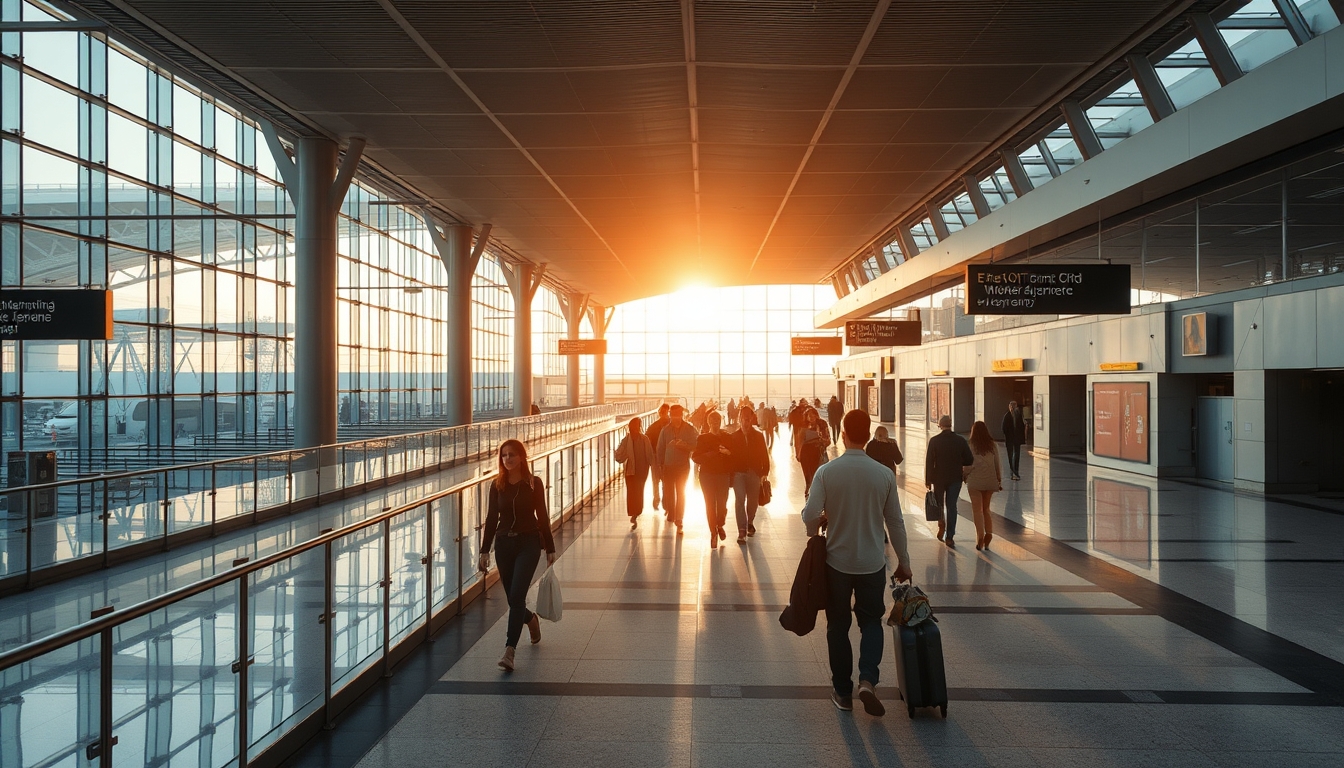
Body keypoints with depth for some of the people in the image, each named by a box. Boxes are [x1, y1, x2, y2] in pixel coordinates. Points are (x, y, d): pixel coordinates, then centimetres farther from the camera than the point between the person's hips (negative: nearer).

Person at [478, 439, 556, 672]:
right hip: (504, 543, 3)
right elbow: (491, 518, 5)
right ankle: (531, 620, 44)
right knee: (513, 598, 10)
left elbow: (542, 516, 0)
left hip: (529, 543, -3)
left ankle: (509, 651, -14)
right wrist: (484, 550, 2)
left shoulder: (534, 483, -4)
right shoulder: (497, 485, 2)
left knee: (516, 595, -14)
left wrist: (550, 548, 1)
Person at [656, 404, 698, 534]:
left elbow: (694, 446, -7)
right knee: (668, 492, 9)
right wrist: (660, 464, 3)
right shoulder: (665, 430, 1)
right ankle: (670, 513, 30)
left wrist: (684, 446, -25)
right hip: (668, 466, 2)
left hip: (683, 466, -2)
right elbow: (660, 448, 6)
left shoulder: (689, 429, -4)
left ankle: (679, 520, 3)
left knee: (680, 493, -2)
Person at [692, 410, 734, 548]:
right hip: (707, 475, 0)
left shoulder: (727, 437, 9)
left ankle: (720, 525, 25)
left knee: (722, 503, -5)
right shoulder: (702, 438, 6)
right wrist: (707, 456, -15)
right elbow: (695, 457, 2)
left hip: (723, 475, 0)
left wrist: (728, 453, -13)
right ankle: (713, 533, 10)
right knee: (710, 504, -1)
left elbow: (735, 457, 8)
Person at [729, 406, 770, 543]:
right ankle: (742, 530, -11)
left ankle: (750, 523, 39)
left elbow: (764, 455, 3)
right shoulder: (733, 436, 1)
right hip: (739, 473, -2)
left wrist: (764, 472, -4)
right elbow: (730, 454, -2)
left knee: (753, 500, 13)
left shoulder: (759, 436, 3)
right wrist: (730, 473, -8)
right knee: (739, 500, -12)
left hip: (754, 473, 2)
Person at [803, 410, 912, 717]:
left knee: (838, 625, 14)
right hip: (872, 563, 1)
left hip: (837, 561, -1)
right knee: (871, 621, 17)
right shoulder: (884, 475, -8)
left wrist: (815, 531, 8)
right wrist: (903, 561, 12)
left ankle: (842, 691, 20)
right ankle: (868, 680, -3)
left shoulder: (827, 472, -13)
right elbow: (895, 522, -1)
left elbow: (810, 515, -16)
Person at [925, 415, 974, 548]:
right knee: (951, 505, 7)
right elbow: (970, 460, -3)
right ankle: (949, 537, 5)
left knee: (938, 502, 20)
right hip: (956, 478, 2)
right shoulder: (960, 440, -5)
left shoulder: (934, 440, -10)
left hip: (939, 477, -1)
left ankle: (941, 524, -1)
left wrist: (928, 480, -4)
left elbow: (929, 461, -11)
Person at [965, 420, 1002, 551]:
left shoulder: (971, 446, -8)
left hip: (975, 481, -4)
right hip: (990, 481, 4)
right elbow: (997, 465, 5)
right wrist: (999, 481, 13)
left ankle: (980, 536, -9)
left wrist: (965, 476, 7)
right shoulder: (993, 446, 2)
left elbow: (970, 465, -9)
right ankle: (989, 532, 1)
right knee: (986, 508, 16)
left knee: (977, 509, 1)